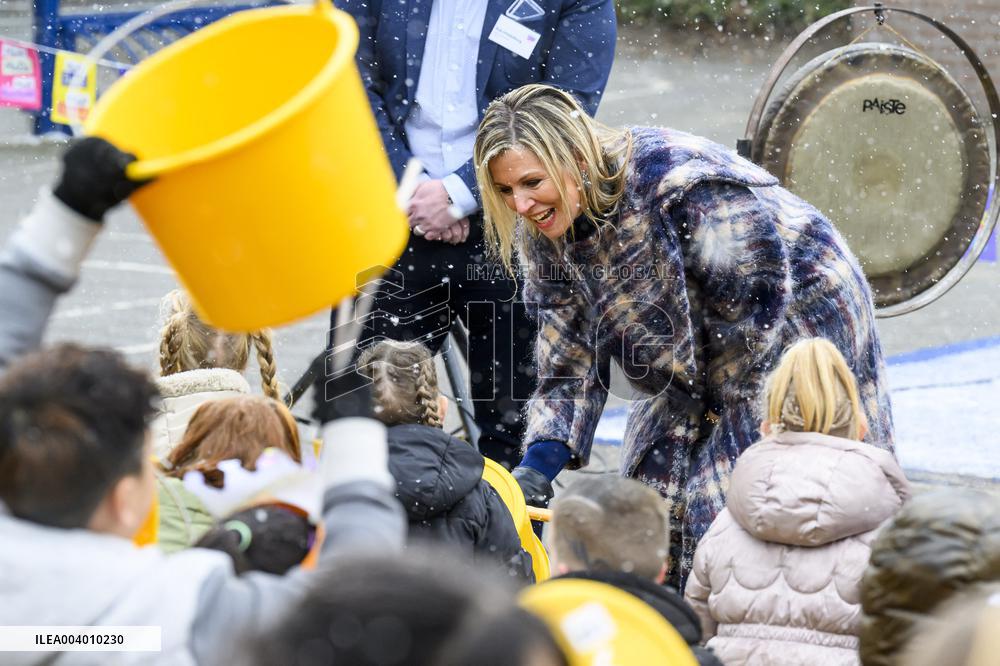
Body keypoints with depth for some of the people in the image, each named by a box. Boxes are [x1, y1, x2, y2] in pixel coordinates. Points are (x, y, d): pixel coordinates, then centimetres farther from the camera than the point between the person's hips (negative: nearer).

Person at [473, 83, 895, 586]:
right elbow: (569, 373, -5)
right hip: (693, 373, 7)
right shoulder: (544, 239, -9)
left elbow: (756, 302, -24)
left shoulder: (675, 177, -33)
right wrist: (538, 465, -21)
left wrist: (718, 407, -11)